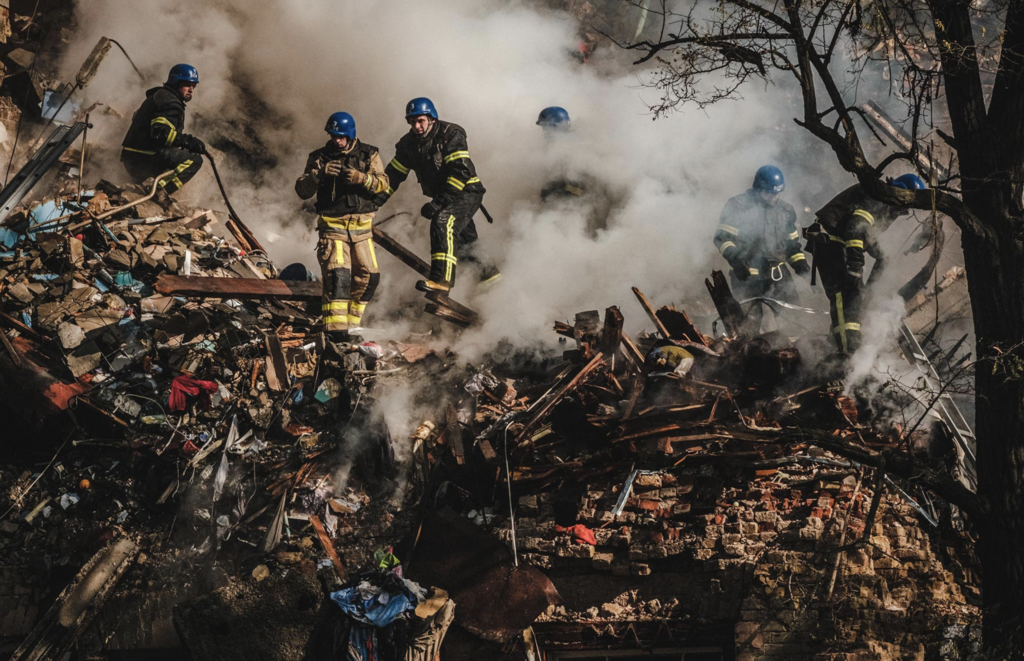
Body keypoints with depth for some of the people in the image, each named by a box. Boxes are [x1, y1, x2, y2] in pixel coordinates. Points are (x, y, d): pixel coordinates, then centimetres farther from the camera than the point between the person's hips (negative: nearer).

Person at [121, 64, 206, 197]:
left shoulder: (159, 95, 19)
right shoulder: (170, 102, -13)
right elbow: (160, 132, -28)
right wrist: (188, 141, -29)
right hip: (144, 160, -10)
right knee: (194, 160, -18)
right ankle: (159, 191, -26)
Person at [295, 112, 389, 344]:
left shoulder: (368, 154, 4)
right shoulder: (320, 157, 2)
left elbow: (383, 183, -8)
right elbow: (302, 190, -5)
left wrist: (361, 178, -26)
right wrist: (319, 173, -23)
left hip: (361, 226, 3)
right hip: (332, 225, -3)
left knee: (368, 276, 4)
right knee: (337, 274, -18)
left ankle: (351, 322, 22)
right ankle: (335, 329, -21)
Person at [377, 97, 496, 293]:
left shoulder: (451, 134, -17)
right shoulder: (409, 143, 2)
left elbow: (461, 172, -26)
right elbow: (393, 174, 9)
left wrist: (438, 202, -31)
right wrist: (374, 201, -1)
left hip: (466, 192, -7)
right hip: (443, 197, 7)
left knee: (442, 222, -31)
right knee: (463, 246, 13)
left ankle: (441, 278, -38)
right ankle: (487, 272, 37)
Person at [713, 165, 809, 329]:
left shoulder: (785, 211, 13)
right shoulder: (739, 206, -6)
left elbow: (792, 242, 23)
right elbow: (722, 237, -8)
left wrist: (799, 260, 5)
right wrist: (734, 259, -24)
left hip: (778, 274, 5)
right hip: (747, 276, -5)